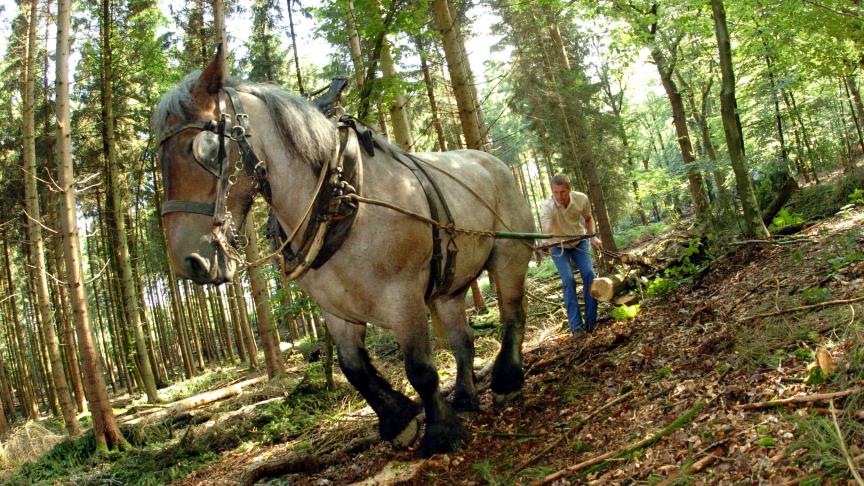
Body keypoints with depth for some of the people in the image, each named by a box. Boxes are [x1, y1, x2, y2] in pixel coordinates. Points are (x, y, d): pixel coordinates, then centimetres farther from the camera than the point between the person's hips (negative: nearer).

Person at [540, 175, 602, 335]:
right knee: (568, 281, -16)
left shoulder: (581, 199, -23)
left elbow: (588, 218, 0)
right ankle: (576, 326, -9)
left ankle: (590, 320, -2)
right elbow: (546, 230, -53)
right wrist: (547, 244, -74)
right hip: (558, 246, -2)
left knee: (589, 274, -14)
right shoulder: (548, 207, -34)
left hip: (579, 241, 3)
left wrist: (593, 237, -14)